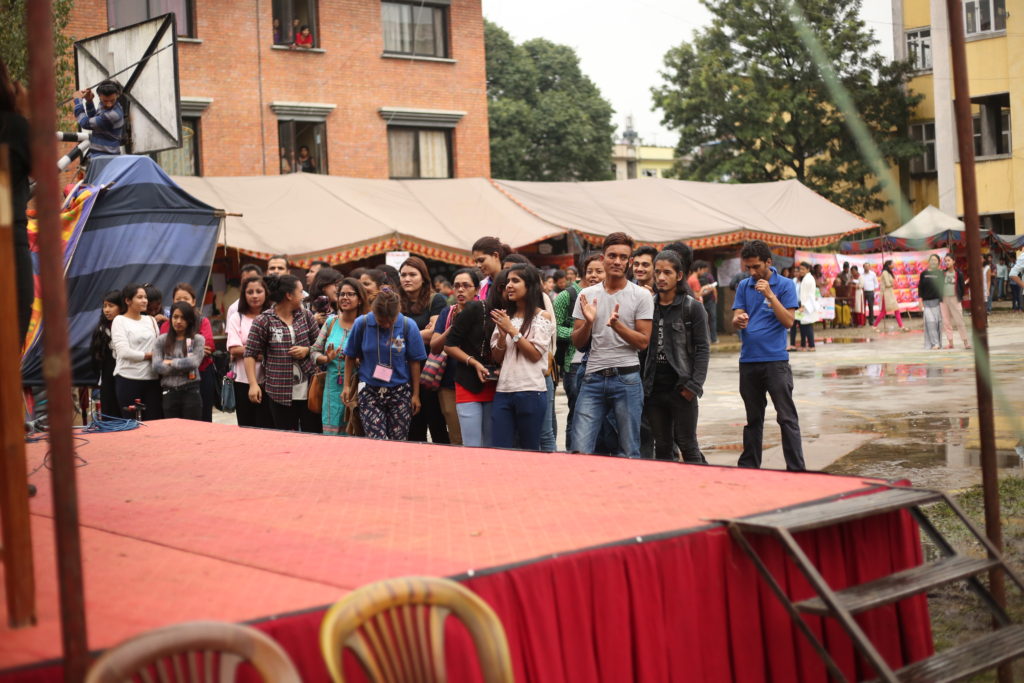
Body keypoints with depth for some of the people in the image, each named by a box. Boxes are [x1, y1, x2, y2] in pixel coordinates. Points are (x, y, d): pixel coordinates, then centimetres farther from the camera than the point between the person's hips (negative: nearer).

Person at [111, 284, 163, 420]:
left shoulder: (150, 320, 15)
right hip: (128, 378, -4)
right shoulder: (120, 321, 0)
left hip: (152, 378, 4)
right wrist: (149, 355, -7)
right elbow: (124, 351, -11)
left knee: (155, 422, 1)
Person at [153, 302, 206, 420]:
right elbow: (156, 366, -3)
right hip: (169, 392, 2)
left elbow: (194, 362, -12)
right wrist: (182, 368, -8)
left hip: (191, 391, -2)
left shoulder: (197, 339, 2)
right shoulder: (162, 340, 7)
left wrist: (171, 362, -3)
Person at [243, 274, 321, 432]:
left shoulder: (306, 315, 7)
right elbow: (251, 354, -4)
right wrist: (253, 384, -12)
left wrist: (307, 350, -6)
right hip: (281, 393, -3)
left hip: (309, 388, 3)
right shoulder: (263, 321, -5)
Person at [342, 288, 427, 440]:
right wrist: (347, 386, 5)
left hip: (399, 392, 0)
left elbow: (415, 361, -1)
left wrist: (416, 394, 1)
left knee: (398, 443, 4)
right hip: (369, 392, 0)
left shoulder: (408, 326, -9)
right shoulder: (362, 324, -8)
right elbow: (350, 356, 5)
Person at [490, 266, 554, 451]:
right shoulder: (505, 316, 15)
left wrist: (512, 330, -10)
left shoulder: (542, 316, 1)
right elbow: (497, 358, 12)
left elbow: (535, 354, -8)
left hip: (530, 392, -5)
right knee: (499, 449, -1)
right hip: (503, 390, 5)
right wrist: (502, 334, -6)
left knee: (530, 450, 2)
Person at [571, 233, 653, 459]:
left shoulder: (641, 296, 1)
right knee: (580, 449, -4)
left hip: (627, 378, -2)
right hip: (594, 378, 2)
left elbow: (643, 342, -3)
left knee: (629, 452, 5)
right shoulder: (587, 295, 9)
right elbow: (577, 343, 10)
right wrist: (588, 322, -10)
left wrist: (617, 324, -17)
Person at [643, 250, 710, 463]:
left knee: (687, 445, -1)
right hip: (654, 388, 4)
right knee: (662, 446, 10)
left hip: (681, 389, -4)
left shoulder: (692, 307, -2)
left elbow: (702, 349, -5)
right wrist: (642, 384, 3)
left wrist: (694, 385, -14)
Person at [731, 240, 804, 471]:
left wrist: (770, 294, -19)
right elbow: (736, 318, 3)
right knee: (753, 418, 14)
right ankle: (748, 467, 22)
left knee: (787, 417, -5)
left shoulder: (785, 285, -3)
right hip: (748, 361, 4)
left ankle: (796, 469, -4)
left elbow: (789, 321, -11)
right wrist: (738, 321, -21)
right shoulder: (744, 286, 9)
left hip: (775, 360, -4)